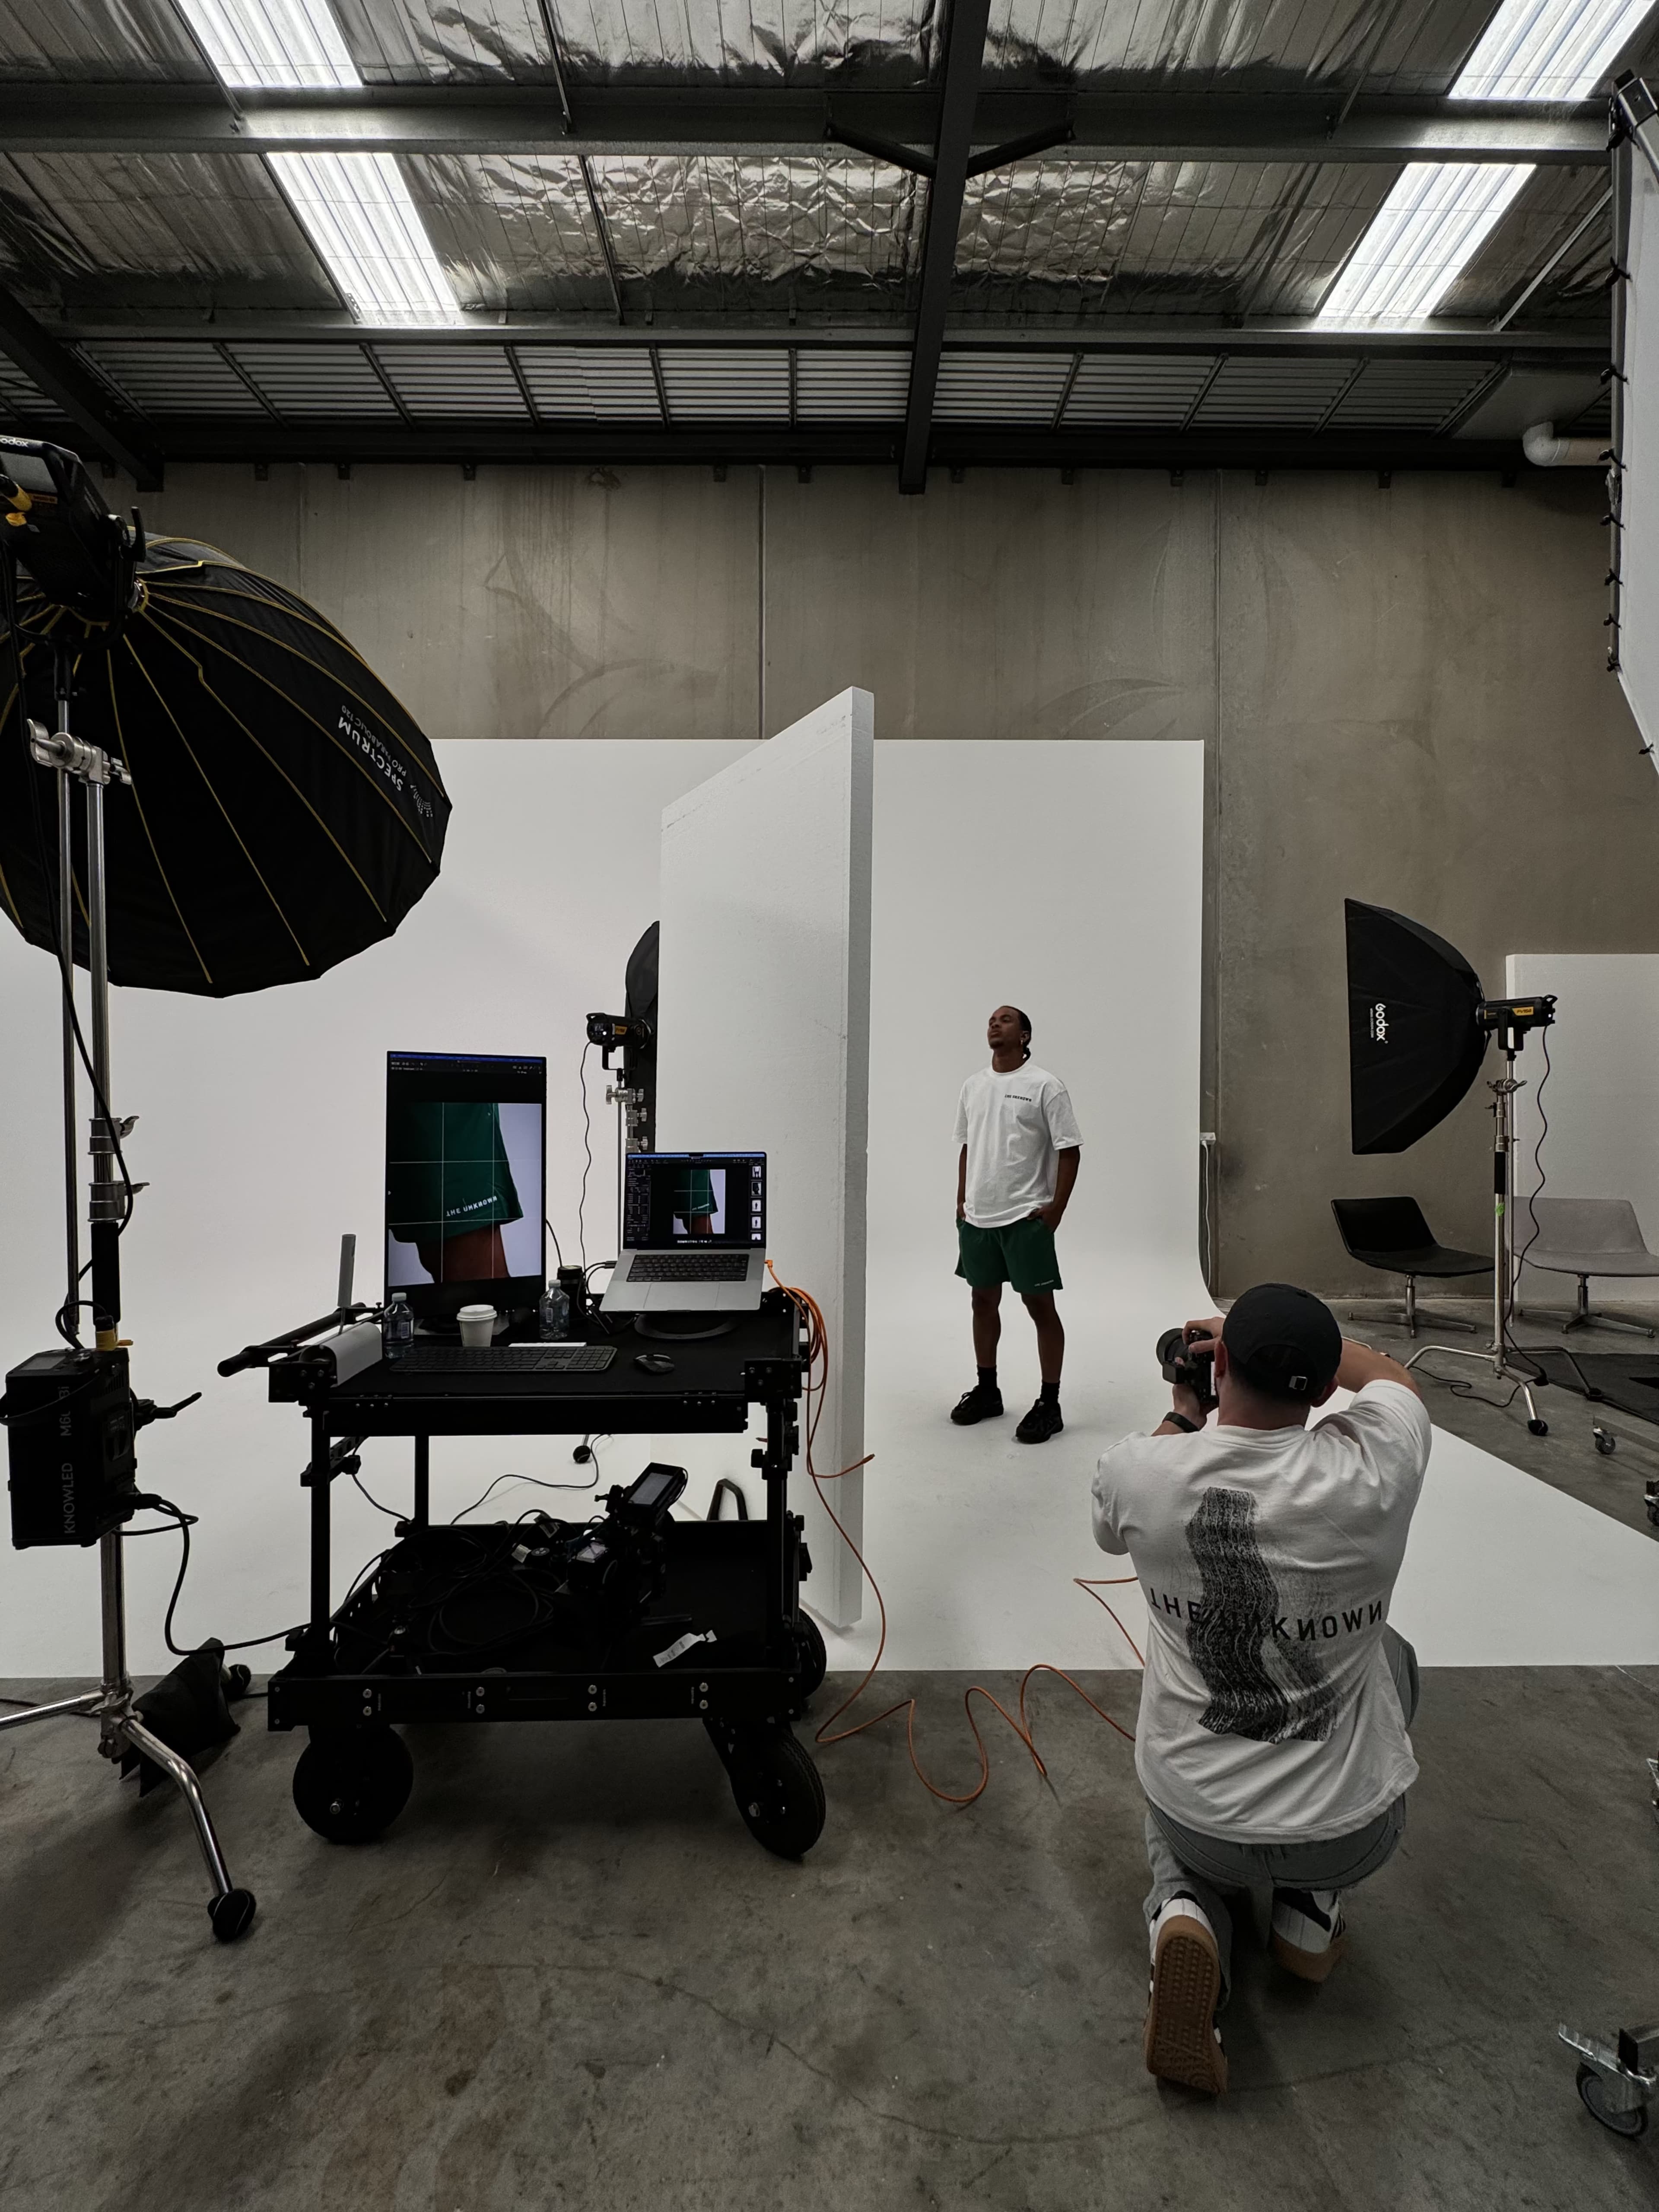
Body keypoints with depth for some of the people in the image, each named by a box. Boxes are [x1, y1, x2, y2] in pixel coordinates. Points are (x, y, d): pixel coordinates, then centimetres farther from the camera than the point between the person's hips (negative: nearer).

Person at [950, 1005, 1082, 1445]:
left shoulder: (1044, 1086, -8)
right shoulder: (973, 1086, 10)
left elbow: (1069, 1150, -8)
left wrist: (1056, 1208, -12)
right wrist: (962, 1201, 12)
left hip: (1026, 1218, -6)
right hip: (977, 1216, 6)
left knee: (1039, 1305, 0)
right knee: (983, 1300, 14)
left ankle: (1049, 1404, 10)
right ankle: (987, 1390, 29)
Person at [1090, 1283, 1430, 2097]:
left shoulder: (1138, 1469, -21)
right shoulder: (1369, 1471, -24)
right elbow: (1392, 1377, 2)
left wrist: (1185, 1411, 11)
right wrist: (1299, 1339, 7)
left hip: (1196, 1820, 1)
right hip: (1350, 1833, 0)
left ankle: (1185, 1911, 1)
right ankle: (1312, 1909, 26)